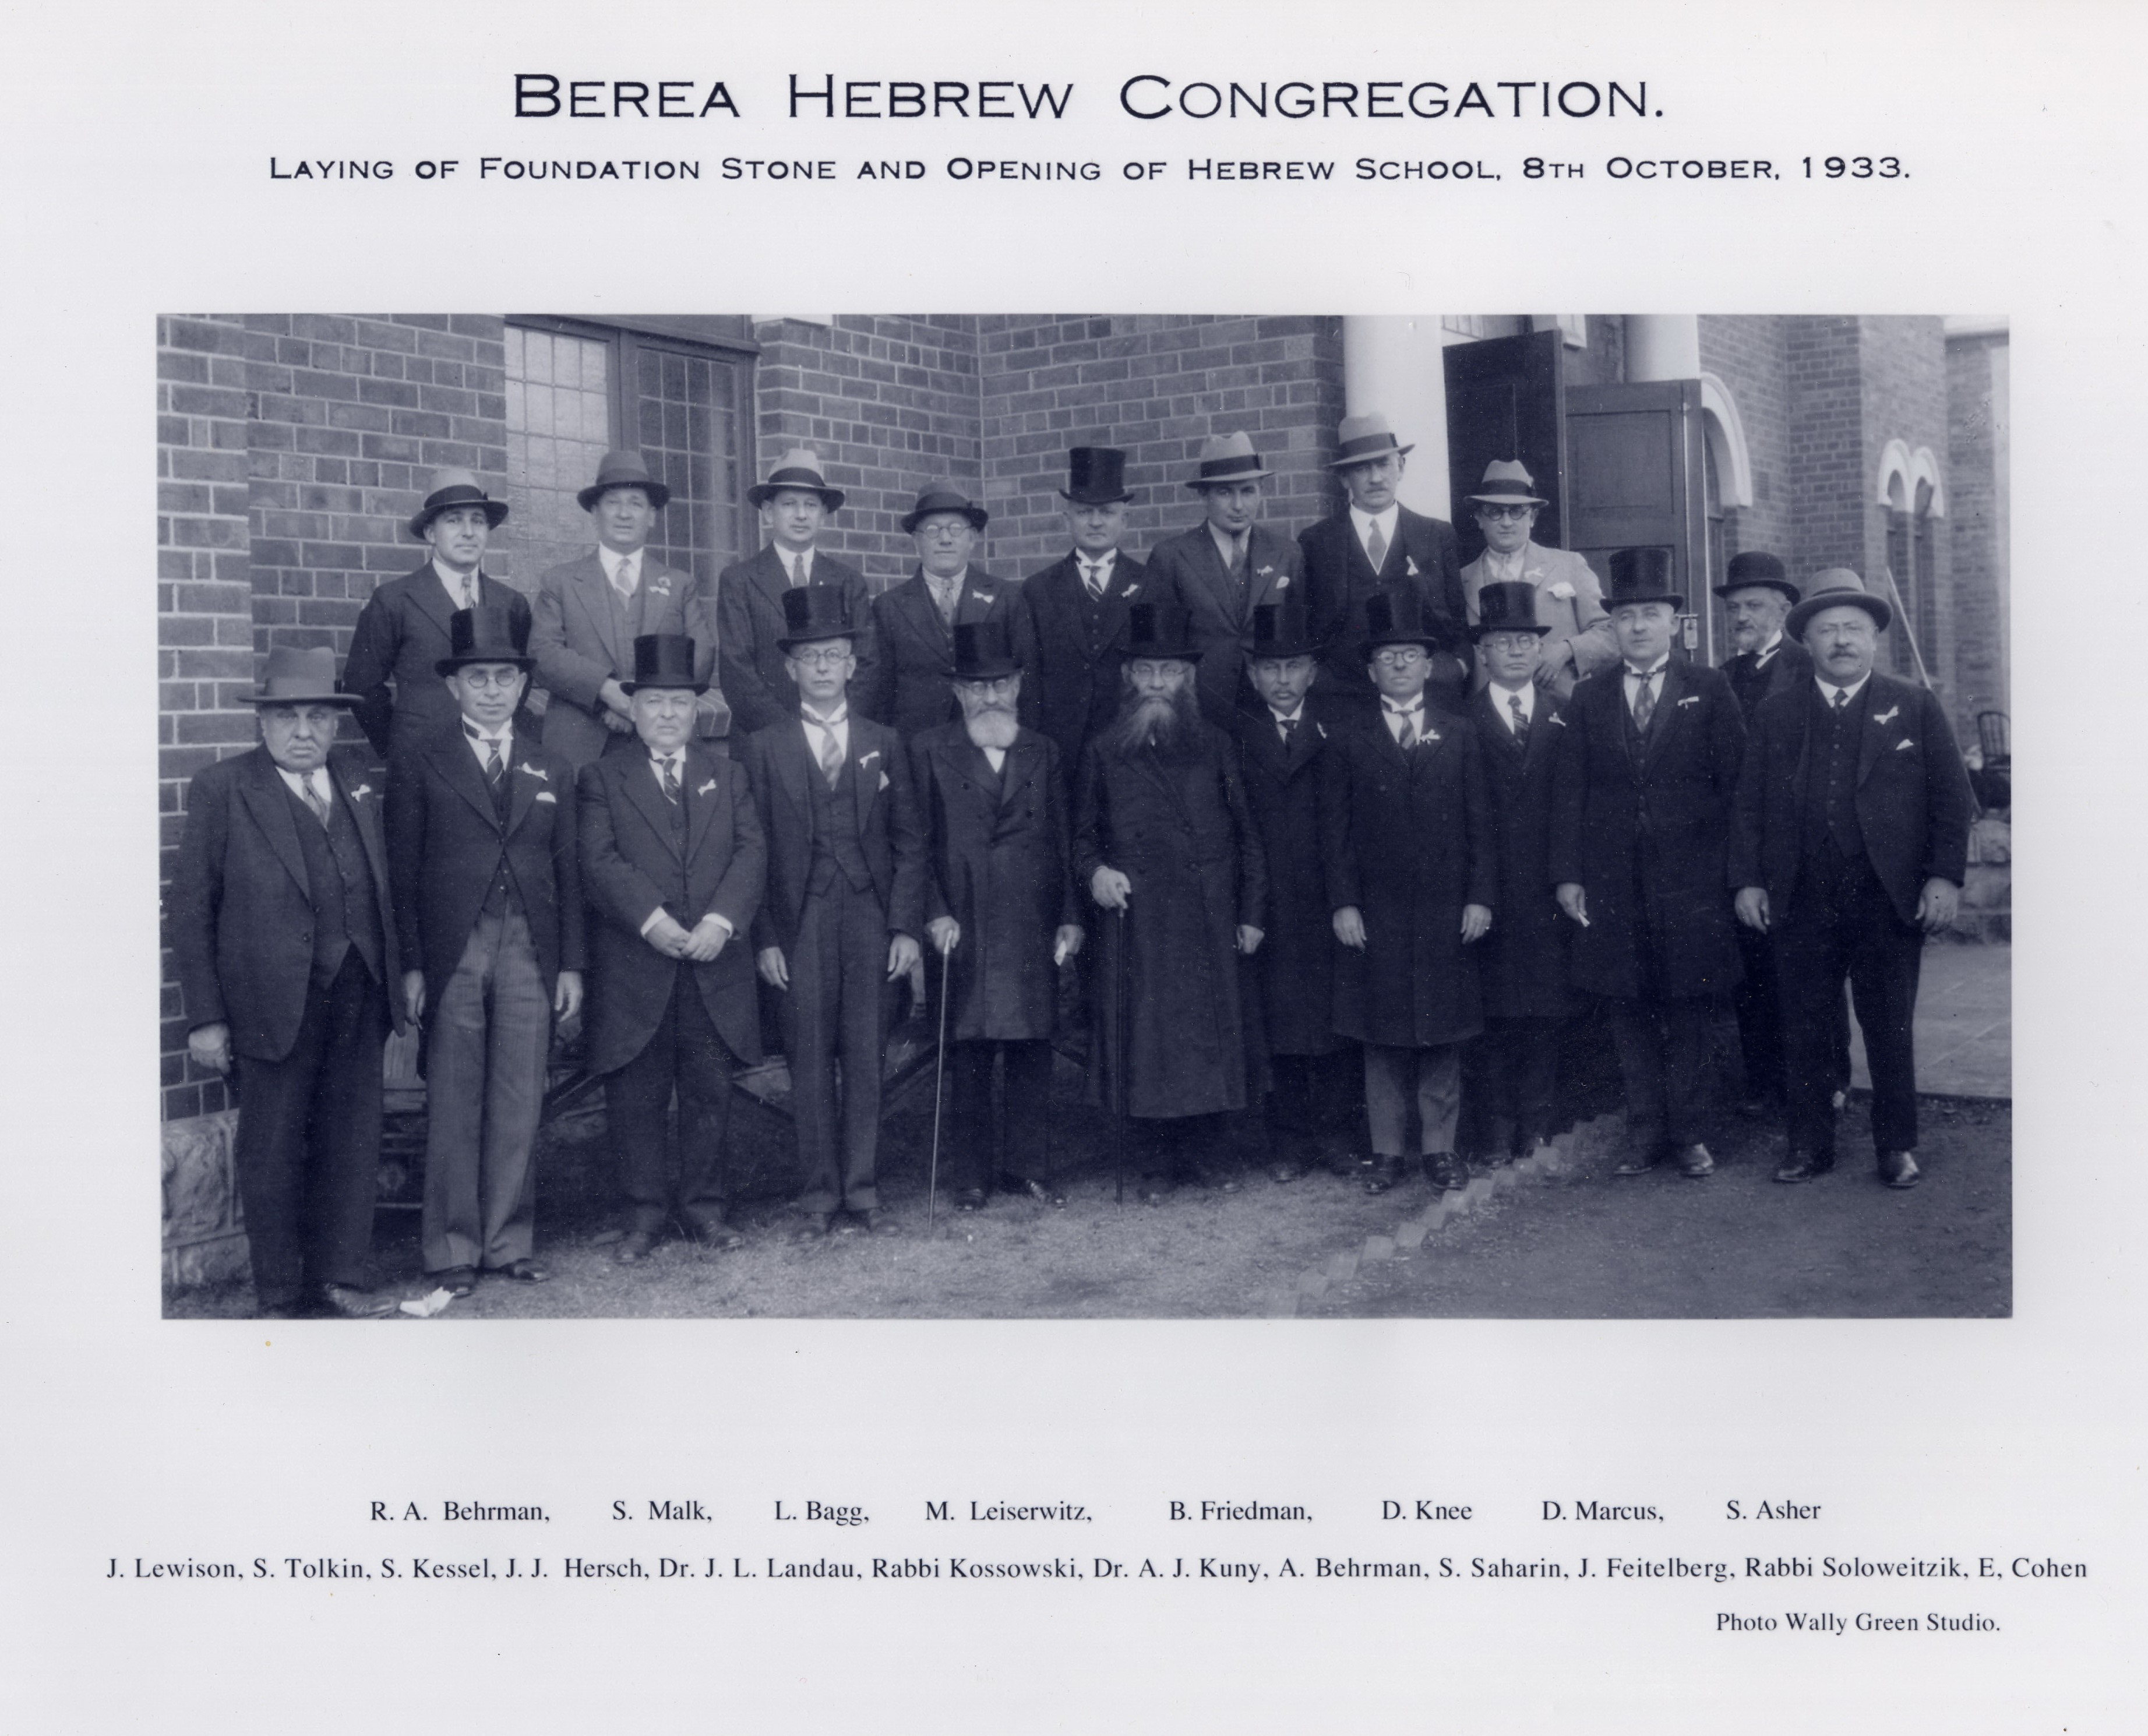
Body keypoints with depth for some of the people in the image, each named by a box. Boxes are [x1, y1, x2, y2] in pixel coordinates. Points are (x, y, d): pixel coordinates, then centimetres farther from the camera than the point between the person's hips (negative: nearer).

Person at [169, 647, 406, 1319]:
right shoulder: (220, 789, -5)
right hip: (276, 1003, -4)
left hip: (359, 994, 4)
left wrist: (403, 970, 2)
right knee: (272, 1152, 6)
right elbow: (191, 909, -5)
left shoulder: (355, 777, 9)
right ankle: (279, 1297, 19)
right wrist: (205, 1017, -9)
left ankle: (340, 1277, 25)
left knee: (353, 1140, 12)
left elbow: (384, 881, 10)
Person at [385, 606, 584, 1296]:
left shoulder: (552, 770, 14)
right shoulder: (418, 763, 4)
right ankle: (452, 1250, 10)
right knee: (453, 1107, 1)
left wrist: (571, 965, 7)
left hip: (530, 954, 3)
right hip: (453, 954, -3)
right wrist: (411, 965, -6)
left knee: (519, 1105, 5)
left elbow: (568, 872, 13)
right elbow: (402, 871, 1)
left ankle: (508, 1241, 15)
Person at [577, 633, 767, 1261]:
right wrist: (651, 920, -19)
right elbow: (599, 861, -6)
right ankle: (645, 1209, 15)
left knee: (710, 1092, 7)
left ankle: (704, 1203, 20)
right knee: (635, 1097, 3)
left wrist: (721, 920, -13)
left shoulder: (727, 773, 15)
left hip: (716, 967, 2)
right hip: (633, 969, -2)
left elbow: (751, 852, 3)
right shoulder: (601, 778, 7)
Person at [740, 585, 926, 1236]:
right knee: (810, 1060, 2)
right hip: (800, 921, -1)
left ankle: (862, 1188, 11)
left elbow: (909, 841, 8)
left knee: (865, 1057, 3)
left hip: (870, 918, 1)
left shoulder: (884, 743, 10)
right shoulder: (765, 748, 5)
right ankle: (820, 1191, 11)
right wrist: (765, 937, -5)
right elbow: (755, 847, 2)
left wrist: (906, 926, 0)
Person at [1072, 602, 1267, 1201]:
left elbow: (1246, 834, 10)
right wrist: (1093, 871, -9)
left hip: (1211, 923, 1)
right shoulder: (1103, 753, 7)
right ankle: (1156, 1163, 11)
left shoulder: (1215, 746, 10)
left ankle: (1206, 1150, 18)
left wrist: (1251, 913, 5)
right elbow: (1082, 835, 13)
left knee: (1213, 1033, 4)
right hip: (1137, 922, -1)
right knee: (1144, 1038, 0)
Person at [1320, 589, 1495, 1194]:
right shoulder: (1348, 744, 6)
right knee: (1382, 1037, 4)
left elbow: (1479, 824, 6)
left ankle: (1439, 1147, 14)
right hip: (1375, 914, -1)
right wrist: (1342, 902, -5)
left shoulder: (1459, 737, 9)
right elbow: (1335, 831, 3)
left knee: (1444, 1034, 5)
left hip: (1447, 914, 1)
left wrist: (1480, 896, -2)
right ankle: (1386, 1150, 12)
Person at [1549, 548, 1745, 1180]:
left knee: (1688, 1013, 4)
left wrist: (1734, 870, -4)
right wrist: (1567, 874, 0)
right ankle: (1645, 1132, 14)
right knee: (1630, 1012, 6)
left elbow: (1736, 781, 2)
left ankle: (1688, 1133, 13)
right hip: (1613, 884, 2)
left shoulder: (1709, 690, 5)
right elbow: (1568, 791, 7)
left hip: (1691, 881, -2)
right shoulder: (1589, 698, 9)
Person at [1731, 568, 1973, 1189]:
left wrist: (1946, 876, -6)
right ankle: (1810, 1144, 17)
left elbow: (1952, 796, 2)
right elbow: (1749, 804, 9)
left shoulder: (1915, 707, 5)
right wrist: (1747, 879, 1)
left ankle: (1897, 1147, 18)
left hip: (1889, 898, -1)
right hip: (1800, 901, 2)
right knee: (1804, 1027, 6)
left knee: (1890, 1028, 5)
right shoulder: (1775, 714, 10)